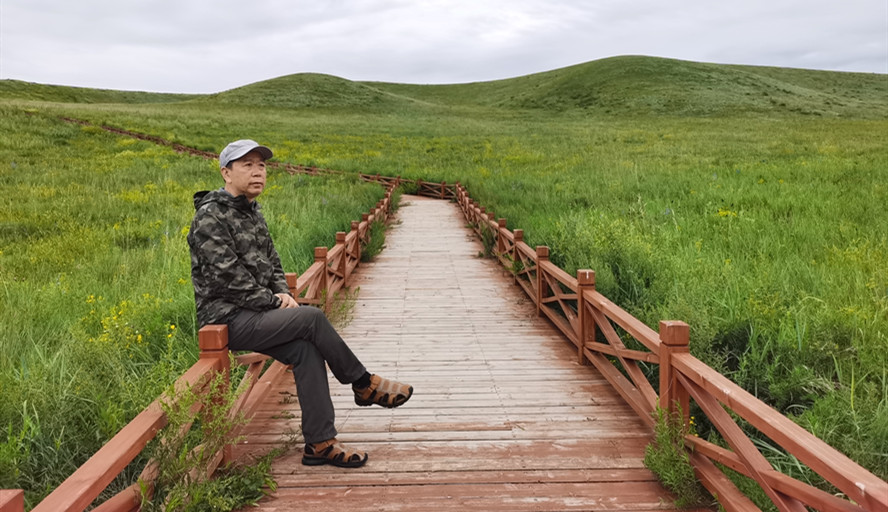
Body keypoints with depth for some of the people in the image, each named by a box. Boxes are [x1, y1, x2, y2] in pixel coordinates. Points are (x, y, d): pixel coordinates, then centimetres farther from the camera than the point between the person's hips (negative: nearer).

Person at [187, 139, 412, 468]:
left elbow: (272, 264, 21)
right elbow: (228, 276, -19)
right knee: (312, 318, -24)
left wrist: (283, 294, 1)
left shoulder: (252, 213, 17)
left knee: (305, 350, -15)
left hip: (255, 312, 8)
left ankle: (320, 444, -9)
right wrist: (273, 302, -14)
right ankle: (364, 386, -5)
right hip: (228, 319, -8)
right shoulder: (210, 217, -12)